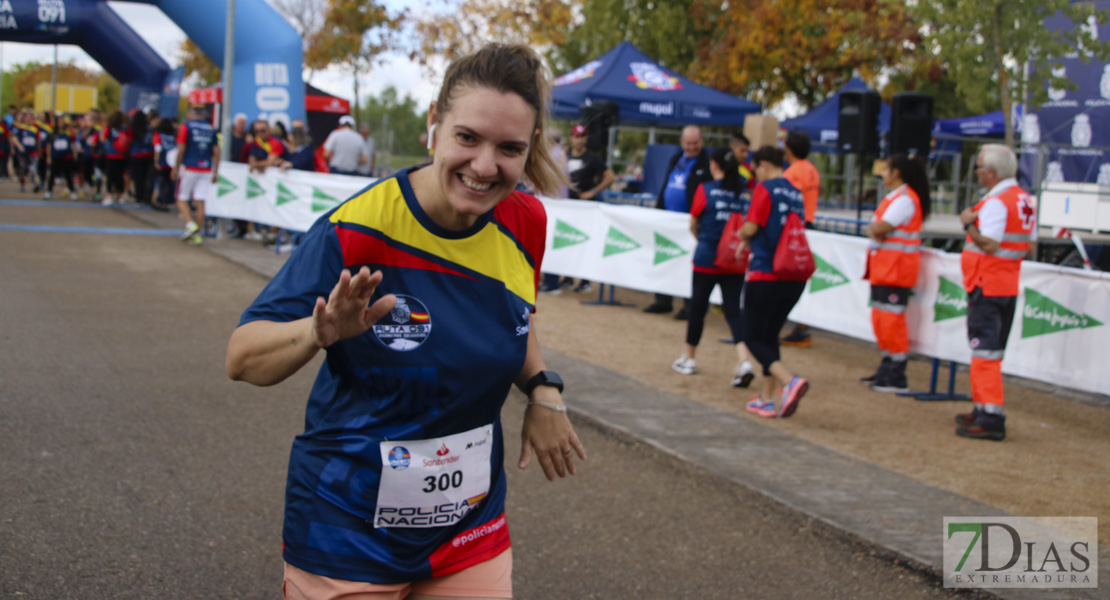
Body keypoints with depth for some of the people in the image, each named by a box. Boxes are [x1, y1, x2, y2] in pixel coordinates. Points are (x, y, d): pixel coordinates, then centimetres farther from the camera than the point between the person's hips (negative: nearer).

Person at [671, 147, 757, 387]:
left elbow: (693, 224, 2)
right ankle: (744, 361, -14)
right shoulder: (745, 193, 2)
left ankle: (689, 358, 26)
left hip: (707, 259, -3)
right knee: (733, 310, 4)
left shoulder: (706, 190, -7)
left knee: (698, 306, 12)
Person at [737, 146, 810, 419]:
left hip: (765, 275, -7)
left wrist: (742, 236, 9)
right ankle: (767, 399, 19)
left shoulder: (765, 189, -9)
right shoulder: (797, 194, 12)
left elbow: (750, 227, -13)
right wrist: (750, 242, 19)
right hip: (795, 278, 7)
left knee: (754, 338, 1)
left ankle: (790, 381, -21)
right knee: (770, 335, 18)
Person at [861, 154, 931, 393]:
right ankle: (886, 371, 25)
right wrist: (875, 228, -6)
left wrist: (874, 227, -3)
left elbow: (880, 228, -23)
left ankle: (897, 379, -4)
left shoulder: (905, 199, -15)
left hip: (896, 269, -10)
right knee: (880, 318, 15)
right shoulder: (894, 197, 18)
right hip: (883, 267, 10)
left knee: (891, 319, -8)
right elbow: (875, 228, 14)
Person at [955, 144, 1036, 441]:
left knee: (985, 351, -9)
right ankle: (983, 410, 25)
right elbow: (1030, 247, 14)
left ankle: (991, 419, -11)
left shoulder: (996, 202, -18)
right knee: (992, 352, 17)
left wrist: (969, 224, -13)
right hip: (1009, 286, 10)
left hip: (986, 287, -10)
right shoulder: (1026, 200, 12)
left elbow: (989, 244, -25)